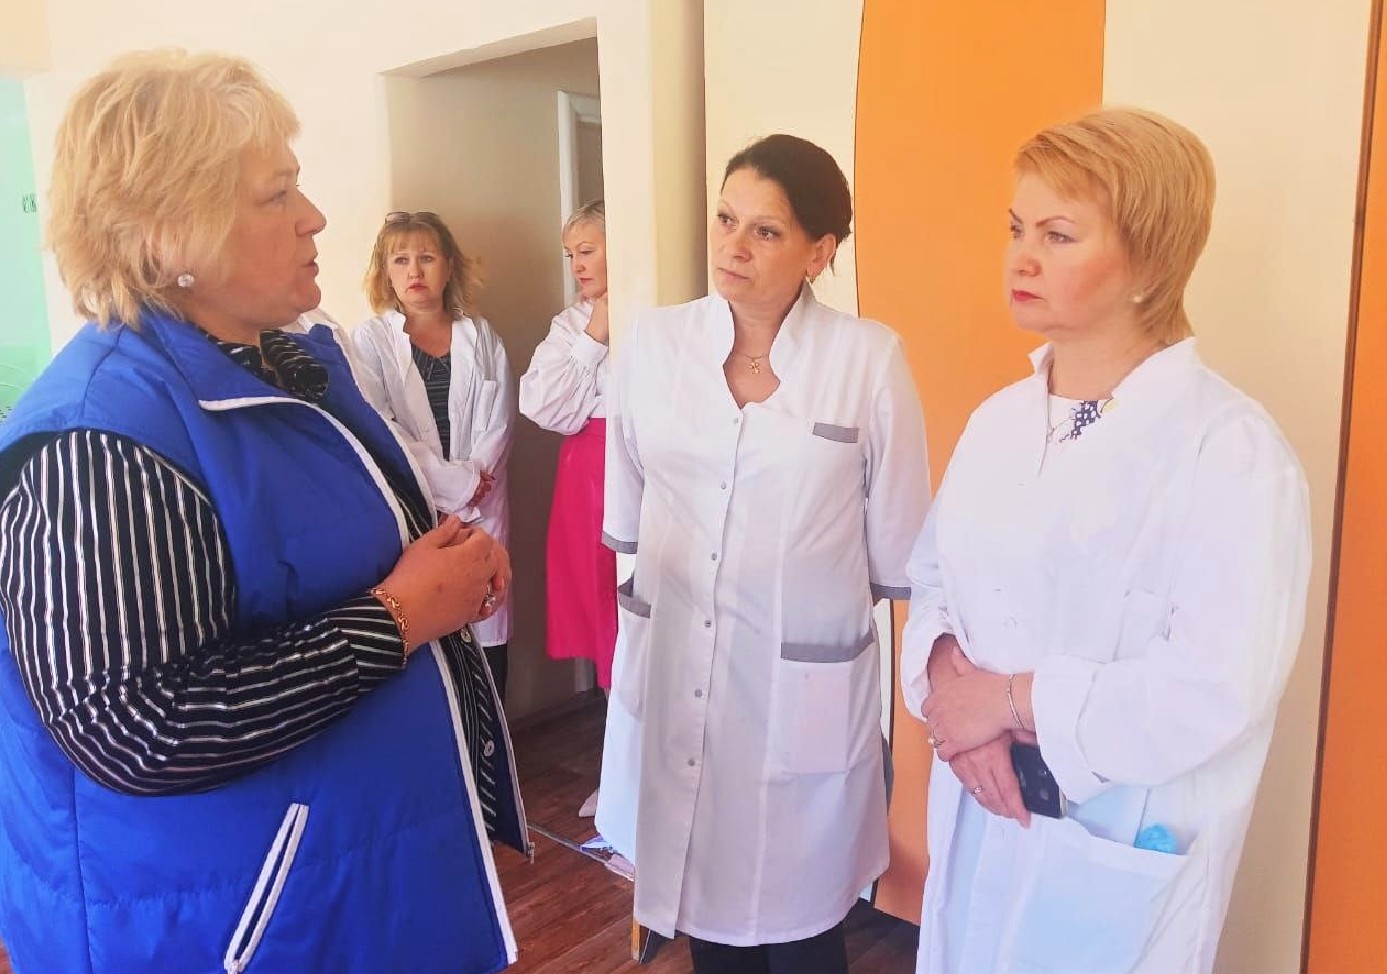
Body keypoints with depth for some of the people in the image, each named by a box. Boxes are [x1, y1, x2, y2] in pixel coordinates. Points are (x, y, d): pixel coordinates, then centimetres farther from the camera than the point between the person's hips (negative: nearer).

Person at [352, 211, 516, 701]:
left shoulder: (481, 337, 11)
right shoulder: (370, 340, 2)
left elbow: (498, 421, 4)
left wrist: (473, 481, -10)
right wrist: (455, 483, -11)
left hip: (481, 508, 2)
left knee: (487, 635, 4)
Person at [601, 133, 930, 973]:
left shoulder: (872, 358, -11)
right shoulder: (656, 342, -2)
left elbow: (896, 542, -3)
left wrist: (816, 587, 8)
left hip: (803, 685, -2)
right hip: (675, 668, 3)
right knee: (703, 896, 19)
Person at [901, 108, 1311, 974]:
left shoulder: (1231, 448, -18)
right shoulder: (999, 420, 2)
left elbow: (1216, 691, -24)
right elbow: (934, 577, 5)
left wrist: (1010, 700, -18)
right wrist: (947, 679, -15)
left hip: (1123, 857, -5)